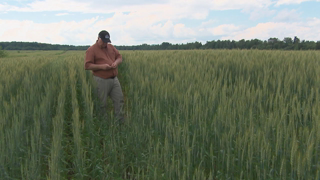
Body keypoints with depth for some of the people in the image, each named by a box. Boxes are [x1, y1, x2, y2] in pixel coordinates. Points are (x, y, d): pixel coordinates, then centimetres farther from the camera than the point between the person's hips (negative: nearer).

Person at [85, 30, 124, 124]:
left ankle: (121, 122, 14)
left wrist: (116, 62, -4)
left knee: (119, 99, 5)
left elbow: (119, 57, 20)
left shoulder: (111, 47, 14)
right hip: (101, 80, -6)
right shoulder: (91, 50, -5)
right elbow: (87, 65, -11)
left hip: (114, 79, 6)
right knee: (102, 103, 2)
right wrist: (101, 66, -20)